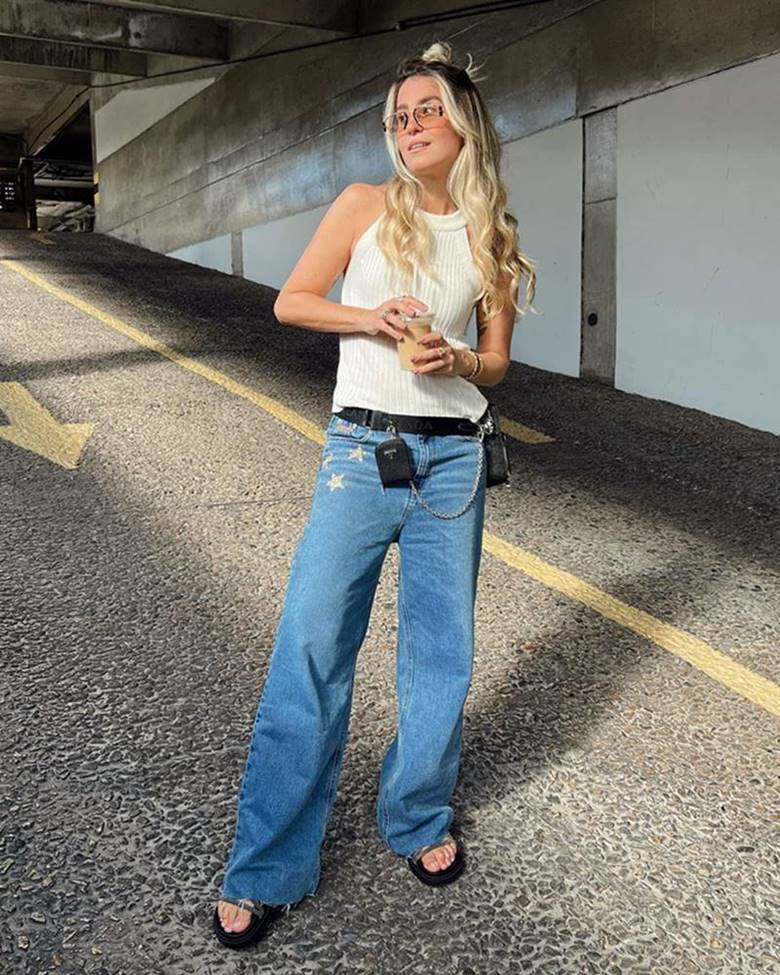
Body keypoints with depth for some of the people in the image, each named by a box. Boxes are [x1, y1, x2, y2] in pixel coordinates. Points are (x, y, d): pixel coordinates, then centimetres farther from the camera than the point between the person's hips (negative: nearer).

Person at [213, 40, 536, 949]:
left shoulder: (492, 234, 9)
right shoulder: (365, 205, 3)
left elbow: (494, 361, 13)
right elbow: (290, 301, 3)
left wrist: (455, 359, -10)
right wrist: (374, 317, -14)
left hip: (452, 459, 3)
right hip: (360, 453, -2)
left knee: (441, 651, 8)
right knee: (311, 646, -5)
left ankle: (419, 819, 32)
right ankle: (266, 869, 8)